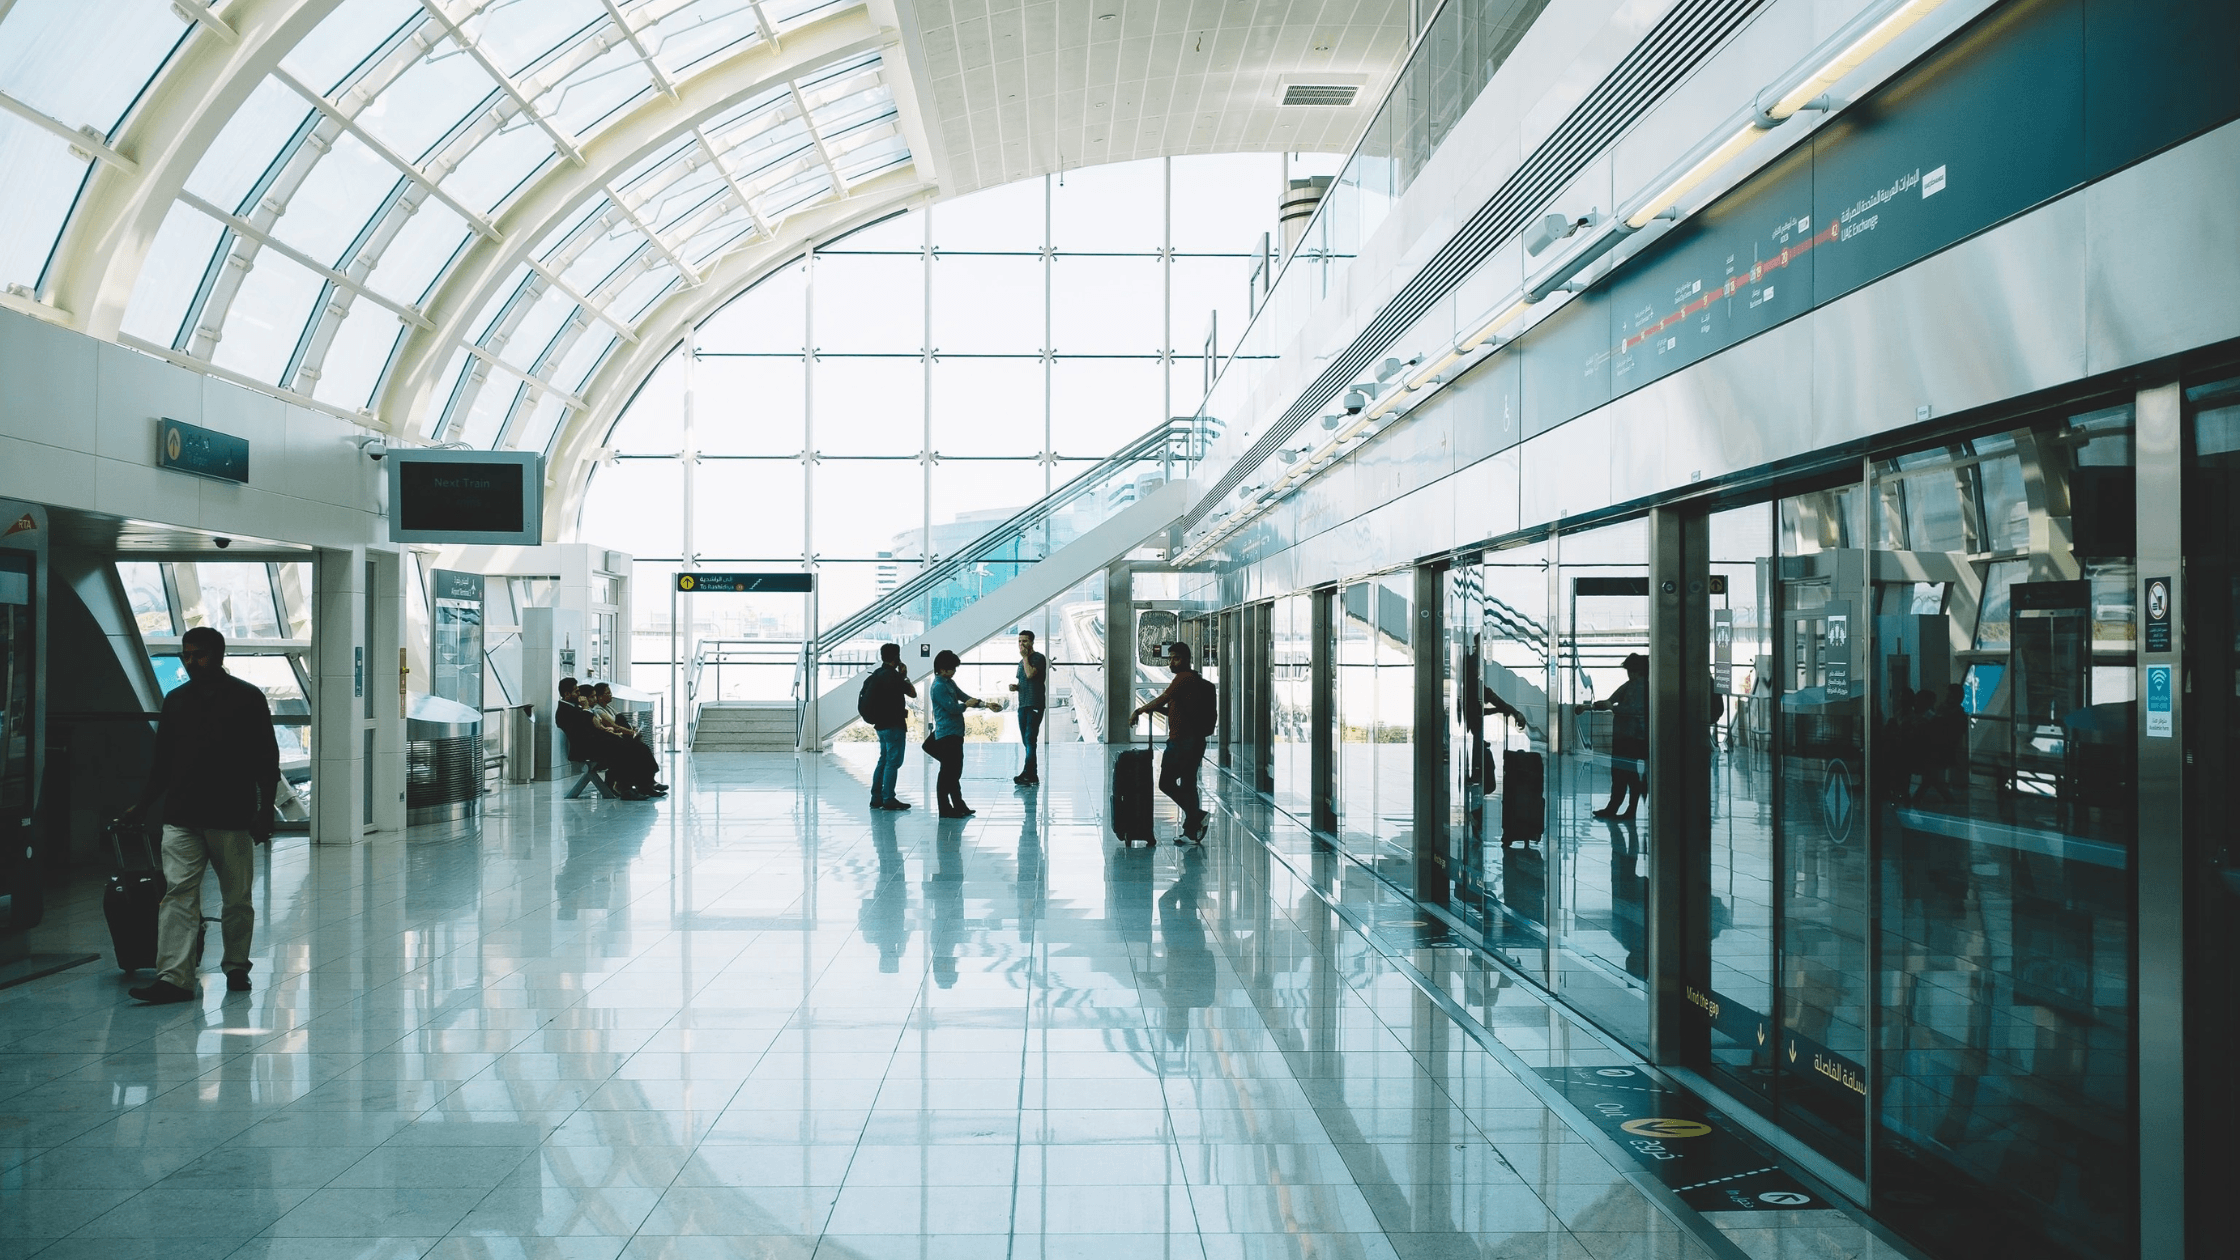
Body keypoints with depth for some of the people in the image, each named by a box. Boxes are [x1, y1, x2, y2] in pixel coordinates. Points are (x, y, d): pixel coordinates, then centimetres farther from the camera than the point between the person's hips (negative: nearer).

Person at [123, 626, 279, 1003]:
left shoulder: (248, 699, 2)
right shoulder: (175, 701, 12)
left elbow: (267, 760, 1)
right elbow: (162, 763, 18)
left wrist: (265, 811, -5)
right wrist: (141, 806, 12)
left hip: (234, 818, -3)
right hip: (181, 819, 3)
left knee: (237, 898, 6)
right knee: (178, 894, -7)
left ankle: (236, 968, 19)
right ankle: (174, 978, -11)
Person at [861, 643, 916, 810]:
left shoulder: (876, 674, 11)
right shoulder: (892, 676, -17)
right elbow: (913, 694, -12)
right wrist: (905, 677, 1)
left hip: (881, 724, 9)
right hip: (893, 725, -9)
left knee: (884, 760, 15)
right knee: (893, 762, -5)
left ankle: (876, 798, 16)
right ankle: (888, 799, -4)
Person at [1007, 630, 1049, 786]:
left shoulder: (1039, 658, -4)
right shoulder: (1022, 662, 20)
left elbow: (1030, 674, -20)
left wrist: (1025, 656, -9)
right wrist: (1015, 687, 8)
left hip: (1035, 705, -8)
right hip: (1022, 705, 8)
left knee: (1030, 738, -16)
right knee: (1026, 741, 6)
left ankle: (1027, 773, -22)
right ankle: (1033, 776, 9)